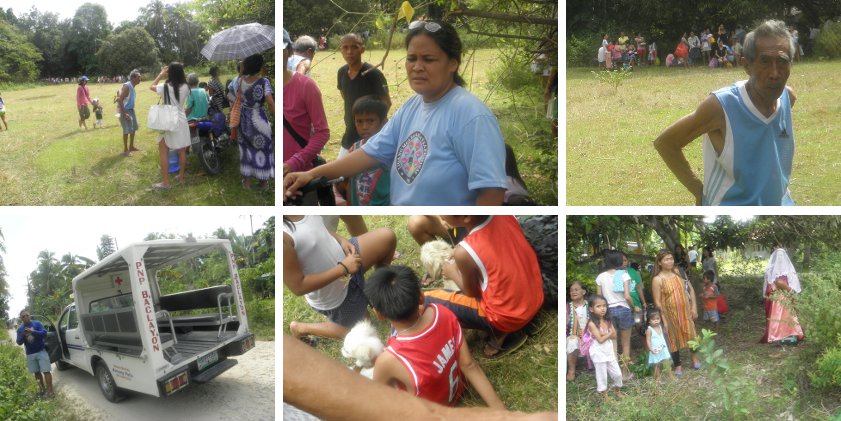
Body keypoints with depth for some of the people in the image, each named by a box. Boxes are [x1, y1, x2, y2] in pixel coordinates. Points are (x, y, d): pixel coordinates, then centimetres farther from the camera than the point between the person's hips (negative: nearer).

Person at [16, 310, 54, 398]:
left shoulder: (37, 323, -5)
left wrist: (32, 332, -28)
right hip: (30, 354, 4)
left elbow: (44, 333, -15)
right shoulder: (20, 329, 5)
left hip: (41, 351, -4)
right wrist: (23, 335, -22)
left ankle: (50, 390, -7)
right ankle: (43, 388, 25)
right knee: (36, 372, 12)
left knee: (46, 371, -8)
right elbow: (19, 342, -1)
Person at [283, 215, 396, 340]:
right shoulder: (283, 236, -39)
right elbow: (298, 287, -33)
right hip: (331, 294, -6)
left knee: (387, 237, -4)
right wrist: (343, 268, -28)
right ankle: (301, 328, 30)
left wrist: (342, 241, -13)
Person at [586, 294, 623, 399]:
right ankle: (603, 393, 23)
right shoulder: (592, 324, -18)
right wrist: (609, 333, -9)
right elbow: (600, 339, -20)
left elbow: (614, 336, -1)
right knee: (602, 375, 6)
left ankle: (618, 388, 37)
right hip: (598, 353, -6)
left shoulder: (608, 321, 2)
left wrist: (605, 334, -17)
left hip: (609, 352, 6)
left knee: (617, 373, 13)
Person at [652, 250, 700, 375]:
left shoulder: (678, 272, -2)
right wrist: (663, 320, -15)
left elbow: (690, 288, 6)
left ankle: (695, 357, 38)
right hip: (670, 313, -3)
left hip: (685, 310, 4)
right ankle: (677, 366, 25)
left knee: (690, 333, 12)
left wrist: (694, 307, 2)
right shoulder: (657, 279, -15)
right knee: (673, 338, 9)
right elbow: (657, 302, -13)